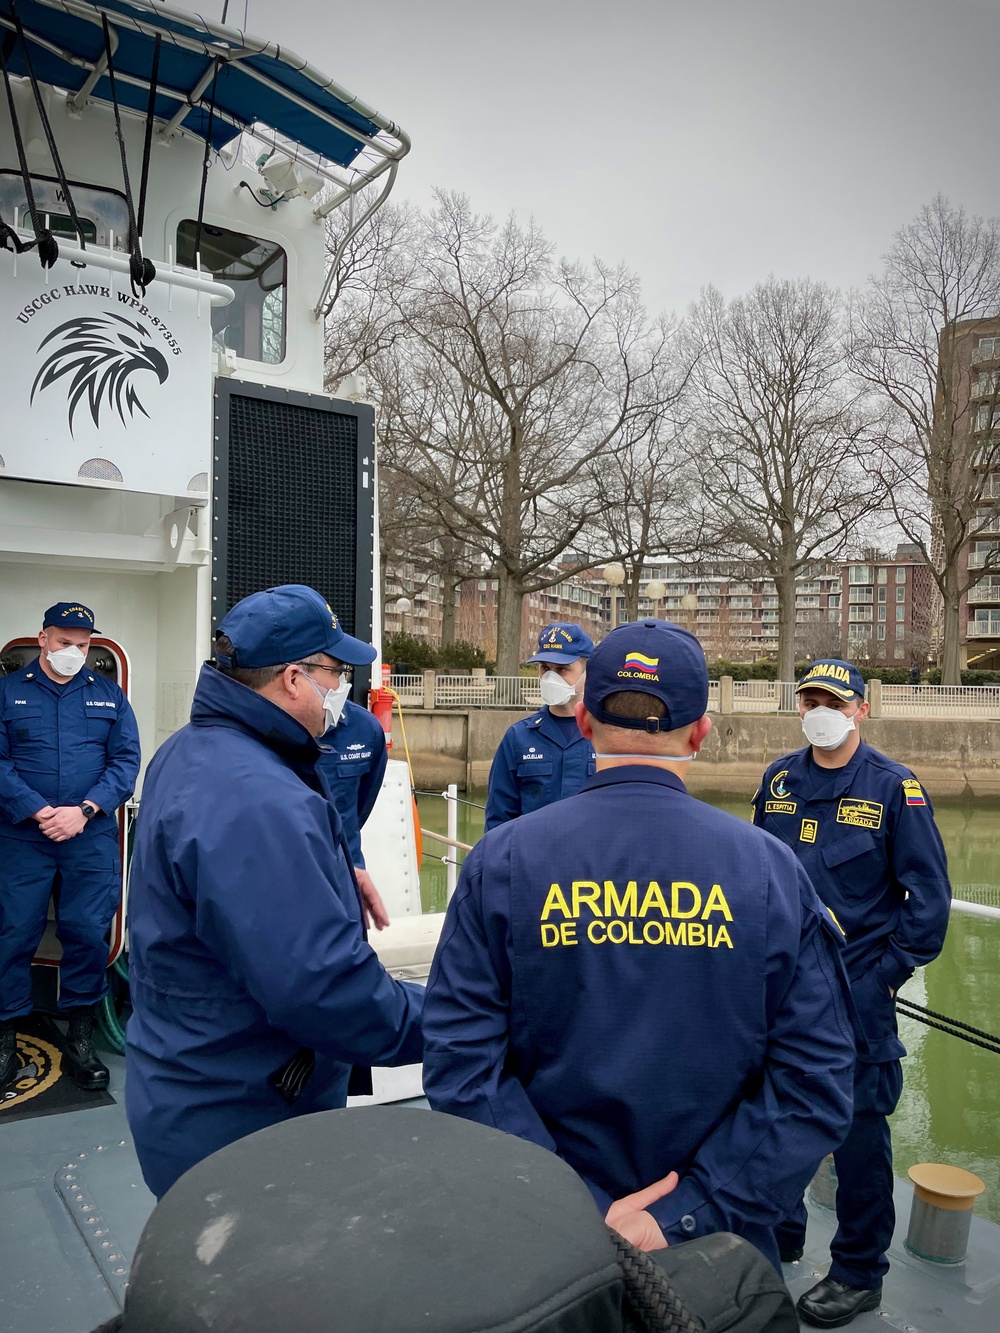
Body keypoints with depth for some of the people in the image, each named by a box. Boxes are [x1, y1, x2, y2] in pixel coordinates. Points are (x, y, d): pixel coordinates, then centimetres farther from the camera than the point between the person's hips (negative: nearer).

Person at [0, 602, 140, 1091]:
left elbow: (126, 761, 2)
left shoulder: (109, 694, 10)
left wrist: (84, 810, -11)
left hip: (92, 837, 1)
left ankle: (80, 1039, 17)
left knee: (88, 935, 3)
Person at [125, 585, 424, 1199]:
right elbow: (320, 985, -34)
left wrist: (333, 878, 8)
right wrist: (442, 1022, -20)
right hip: (237, 1124, -10)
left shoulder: (190, 752, 4)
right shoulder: (255, 802, -31)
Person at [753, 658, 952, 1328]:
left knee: (858, 1129, 8)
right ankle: (780, 1232, 40)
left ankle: (859, 1273, 27)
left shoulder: (895, 787, -9)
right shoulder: (779, 780, 3)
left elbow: (930, 894, -6)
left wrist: (889, 973, -8)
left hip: (858, 989, -4)